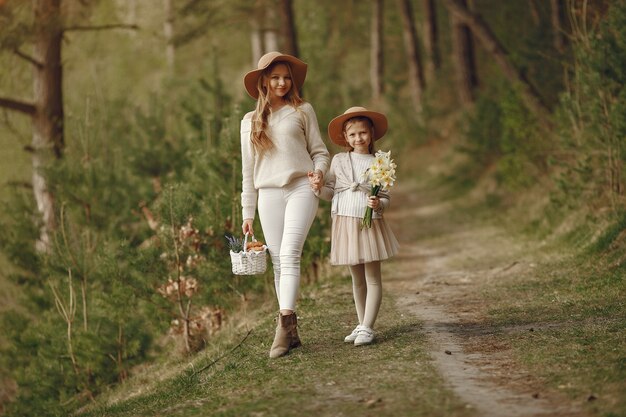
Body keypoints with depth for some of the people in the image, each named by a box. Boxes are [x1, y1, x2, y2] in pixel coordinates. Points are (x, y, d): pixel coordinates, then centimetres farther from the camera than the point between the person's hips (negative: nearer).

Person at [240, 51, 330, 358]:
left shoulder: (302, 111, 9)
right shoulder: (250, 122, 15)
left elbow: (320, 151, 10)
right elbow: (248, 171, 16)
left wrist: (319, 171, -13)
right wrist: (247, 214, 13)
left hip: (300, 188, -3)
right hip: (269, 195, 3)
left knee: (289, 254, -19)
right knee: (278, 262, 0)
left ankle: (285, 323, -27)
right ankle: (291, 332, 3)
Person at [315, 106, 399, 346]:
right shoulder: (338, 161, 7)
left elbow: (386, 198, 0)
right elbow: (330, 192, 9)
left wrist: (378, 204, -21)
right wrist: (318, 188, -10)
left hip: (370, 224, -3)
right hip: (345, 223, 3)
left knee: (372, 278, -2)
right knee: (357, 279, 12)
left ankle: (367, 328, 0)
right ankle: (361, 324, 21)